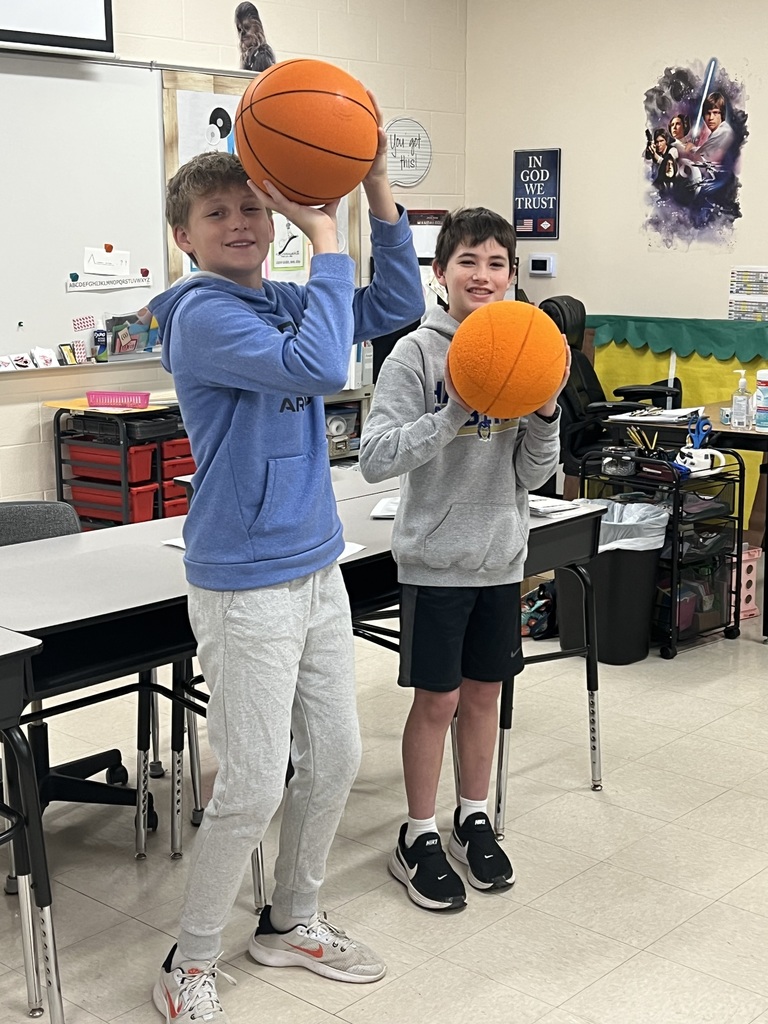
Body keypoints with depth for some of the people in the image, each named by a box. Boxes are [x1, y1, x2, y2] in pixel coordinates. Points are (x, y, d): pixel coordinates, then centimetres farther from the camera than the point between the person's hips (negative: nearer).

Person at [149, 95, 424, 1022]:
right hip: (246, 588, -8)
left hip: (317, 571, 8)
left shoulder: (283, 301, 9)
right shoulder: (204, 314, -16)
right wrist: (323, 228, -22)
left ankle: (290, 922, 35)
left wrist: (375, 185, -4)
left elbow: (397, 304, 6)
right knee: (252, 789, -2)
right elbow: (320, 366, -30)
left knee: (334, 758, 15)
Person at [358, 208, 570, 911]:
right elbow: (375, 457, -20)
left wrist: (546, 411, -14)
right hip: (435, 557, -4)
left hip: (502, 556, 4)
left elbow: (535, 474, 3)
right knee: (437, 698, 4)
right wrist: (457, 412, -28)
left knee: (484, 691, 15)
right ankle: (419, 837, 20)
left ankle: (473, 820, 32)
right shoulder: (417, 354, -10)